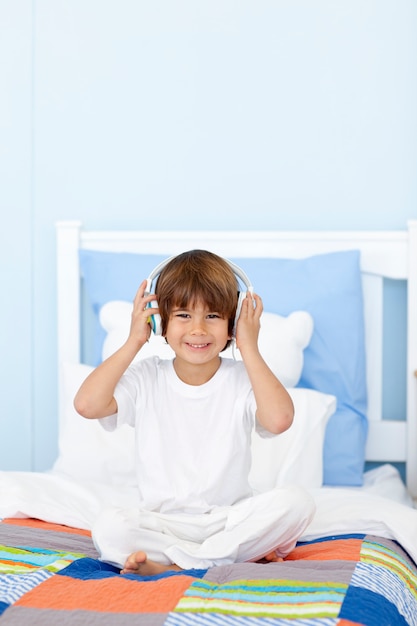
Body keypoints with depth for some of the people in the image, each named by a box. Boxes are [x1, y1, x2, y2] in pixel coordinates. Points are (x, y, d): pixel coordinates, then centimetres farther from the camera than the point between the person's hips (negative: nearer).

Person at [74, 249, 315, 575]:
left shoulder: (242, 380, -1)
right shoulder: (145, 378, 2)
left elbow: (280, 419, -22)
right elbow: (87, 404, -14)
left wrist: (250, 349, -14)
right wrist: (133, 342, -9)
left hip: (231, 518, 1)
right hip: (160, 521, -1)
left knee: (297, 501, -27)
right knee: (109, 527, -31)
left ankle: (168, 565, -25)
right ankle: (247, 554, -27)